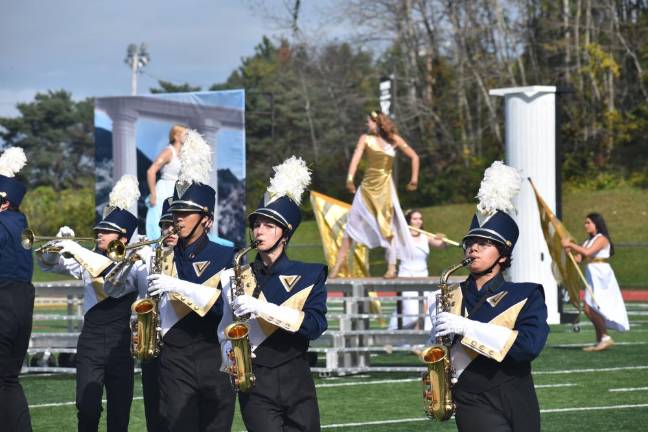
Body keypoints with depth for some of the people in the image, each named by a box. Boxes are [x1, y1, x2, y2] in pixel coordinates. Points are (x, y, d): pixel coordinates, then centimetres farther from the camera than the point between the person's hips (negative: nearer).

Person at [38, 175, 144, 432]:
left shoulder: (133, 263, -3)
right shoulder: (90, 258, 11)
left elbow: (114, 284, -23)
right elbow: (48, 263, 12)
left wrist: (80, 252, -25)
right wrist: (59, 244, -9)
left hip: (120, 343, -3)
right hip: (90, 341, 3)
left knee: (119, 411, 1)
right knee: (87, 409, -9)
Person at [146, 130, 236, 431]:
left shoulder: (225, 256, 2)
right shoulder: (165, 258, 7)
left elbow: (226, 303, -14)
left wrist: (178, 286, -23)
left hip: (215, 359, -1)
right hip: (175, 361, 1)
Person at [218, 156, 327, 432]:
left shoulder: (309, 275, 4)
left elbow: (315, 325, -12)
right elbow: (225, 332, 13)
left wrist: (261, 308, -20)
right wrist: (229, 351, -11)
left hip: (297, 381, 1)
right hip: (255, 384, -1)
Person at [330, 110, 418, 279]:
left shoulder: (394, 139, 1)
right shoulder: (366, 138, 1)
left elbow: (414, 157, 6)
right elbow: (356, 157, -13)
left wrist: (414, 179, 0)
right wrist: (350, 178, -27)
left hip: (385, 186, -2)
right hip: (367, 186, 2)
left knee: (387, 226, -3)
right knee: (352, 225, 0)